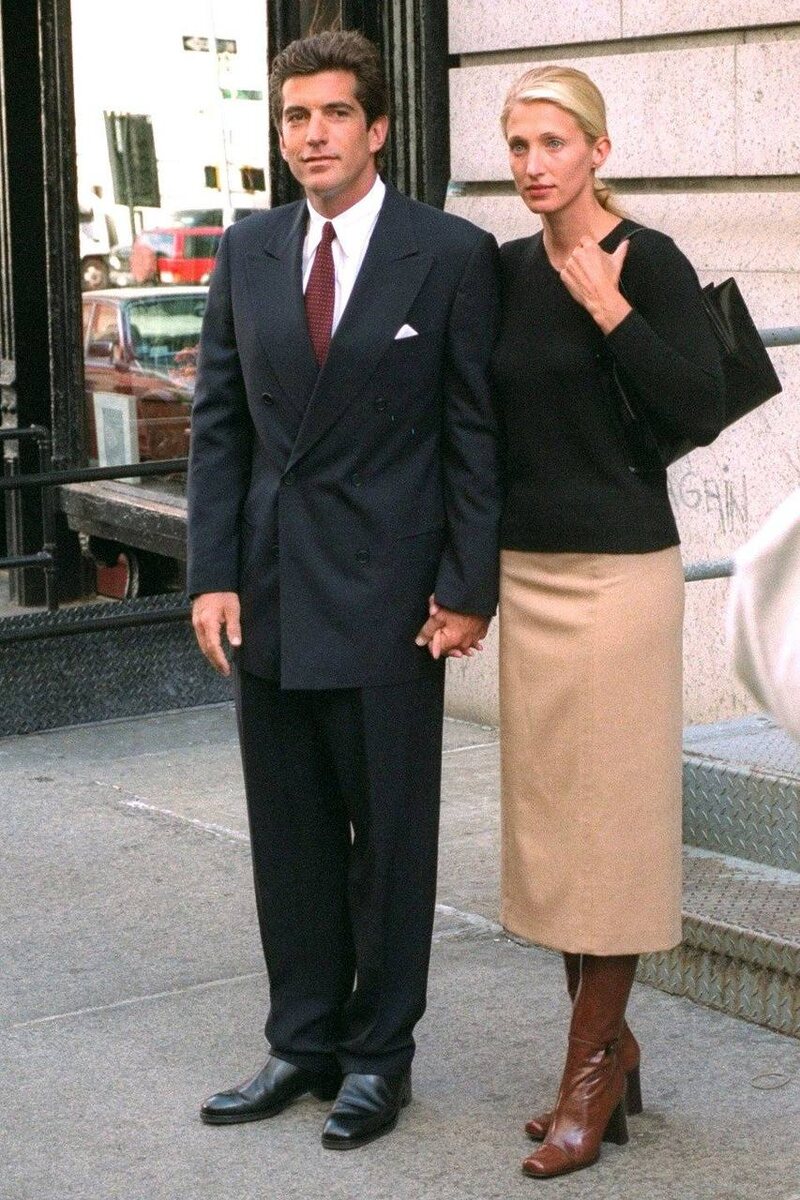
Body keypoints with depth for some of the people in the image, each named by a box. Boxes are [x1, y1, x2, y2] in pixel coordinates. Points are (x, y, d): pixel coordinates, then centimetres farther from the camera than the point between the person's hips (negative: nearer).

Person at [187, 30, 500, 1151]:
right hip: (272, 592, 4)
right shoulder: (247, 252, 8)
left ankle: (380, 1056, 19)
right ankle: (304, 1044, 26)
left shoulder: (453, 255, -5)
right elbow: (219, 421, 9)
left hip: (389, 593, -4)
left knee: (391, 835, 6)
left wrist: (468, 587, -8)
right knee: (290, 835, 12)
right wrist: (214, 573, 1)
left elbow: (477, 431, -5)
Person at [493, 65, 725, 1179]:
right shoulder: (510, 270, 9)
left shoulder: (648, 262, -8)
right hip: (528, 570, 7)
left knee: (610, 814, 0)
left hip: (619, 568, -6)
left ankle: (592, 1064, 9)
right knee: (549, 810, 10)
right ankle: (610, 1045, 22)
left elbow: (701, 411, -15)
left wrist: (610, 310, -18)